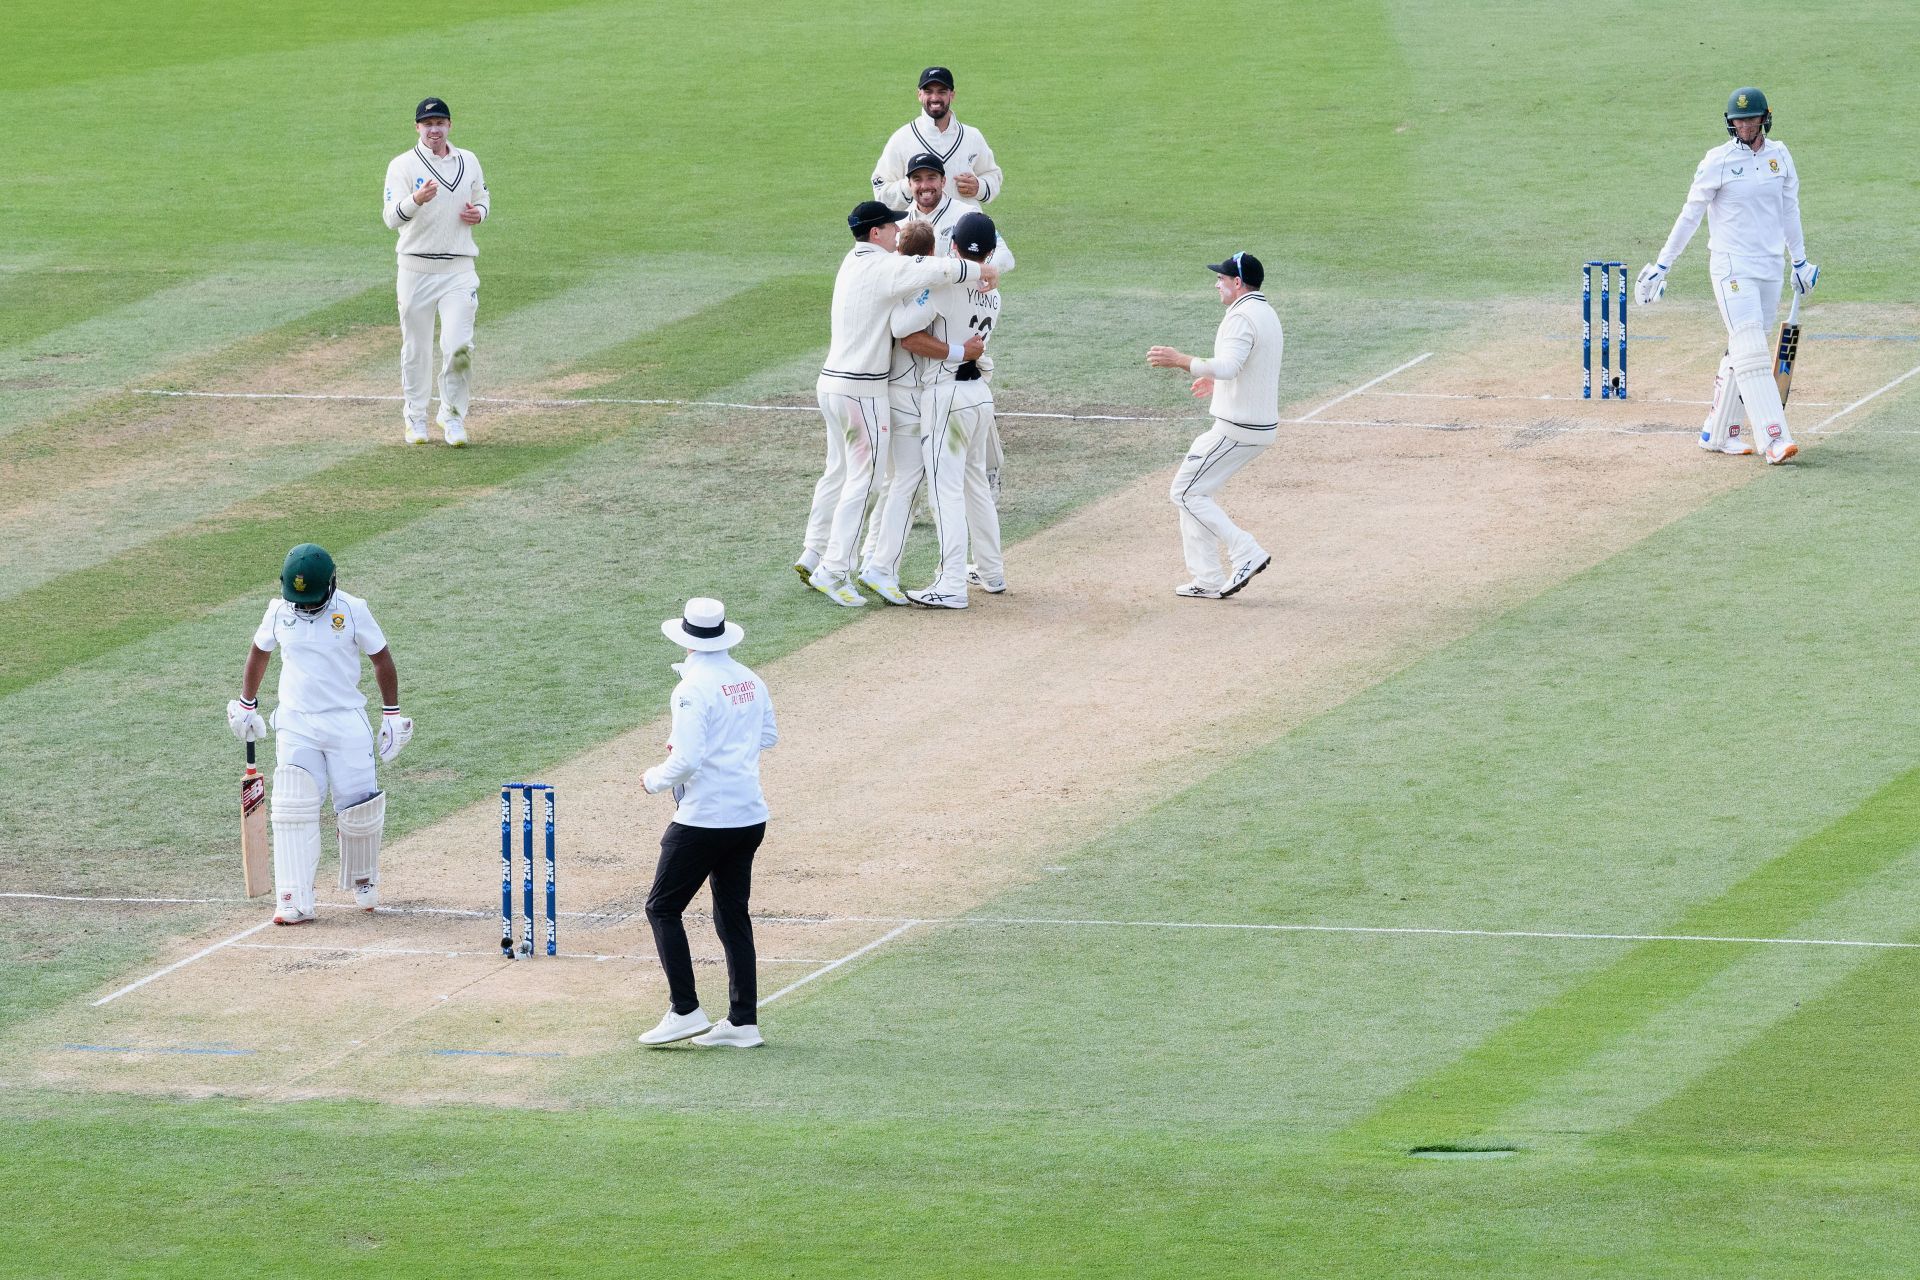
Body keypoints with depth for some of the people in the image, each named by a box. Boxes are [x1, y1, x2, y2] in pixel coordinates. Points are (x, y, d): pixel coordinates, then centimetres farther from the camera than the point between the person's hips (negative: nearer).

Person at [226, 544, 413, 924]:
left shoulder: (352, 611, -7)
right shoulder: (279, 612, 0)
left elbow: (381, 660, 2)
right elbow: (260, 652, 18)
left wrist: (393, 716, 2)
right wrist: (246, 705, 22)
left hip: (347, 721, -1)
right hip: (295, 723, 1)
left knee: (359, 808, -1)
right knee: (293, 809, -10)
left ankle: (363, 880, 27)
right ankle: (294, 901, -12)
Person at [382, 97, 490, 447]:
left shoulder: (469, 162, 8)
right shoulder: (403, 165, -5)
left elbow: (483, 197, 24)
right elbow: (391, 216, -16)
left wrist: (479, 212, 0)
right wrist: (416, 200, -37)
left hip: (458, 270, 2)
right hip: (416, 269, -2)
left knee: (458, 346, -10)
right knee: (415, 348, 6)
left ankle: (453, 416, 6)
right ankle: (416, 418, 21)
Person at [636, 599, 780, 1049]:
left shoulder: (693, 689, -16)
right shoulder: (751, 682, 7)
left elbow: (686, 761, -21)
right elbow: (768, 737, 21)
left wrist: (654, 779, -2)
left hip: (703, 820, -7)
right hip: (750, 817, 7)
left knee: (663, 907, 4)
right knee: (733, 915, 14)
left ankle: (685, 1012, -3)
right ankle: (743, 1021, 12)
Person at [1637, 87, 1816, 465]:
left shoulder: (1779, 157, 7)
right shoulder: (1718, 162, -7)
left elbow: (1789, 210, 19)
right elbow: (1690, 216, -3)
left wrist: (1799, 261, 23)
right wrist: (1661, 265, -3)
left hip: (1769, 267, 5)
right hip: (1731, 265, -5)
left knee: (1741, 352, 9)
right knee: (1750, 351, -14)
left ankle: (1716, 433, 19)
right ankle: (1774, 439, -23)